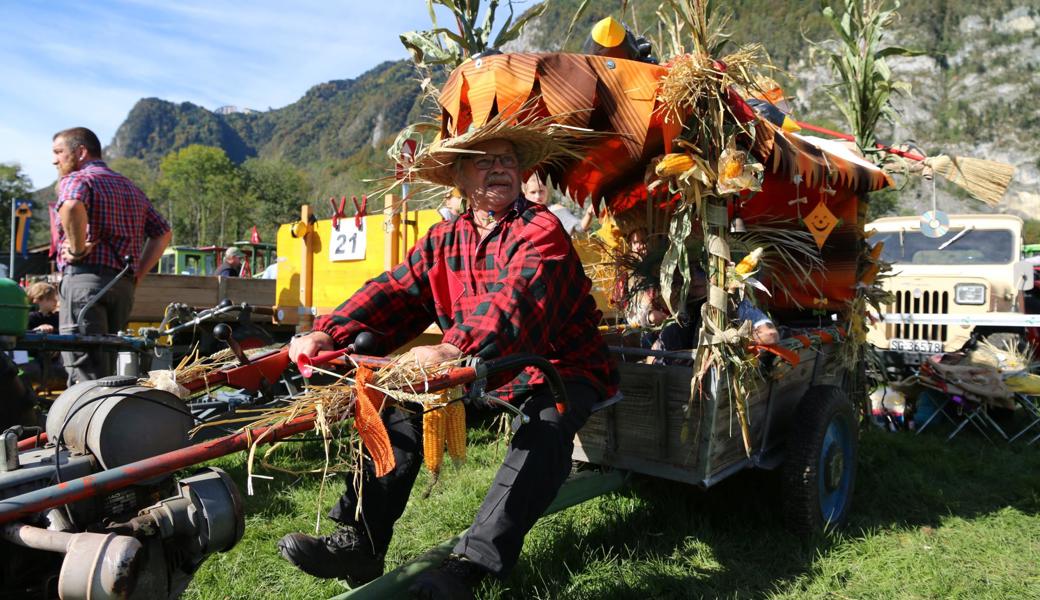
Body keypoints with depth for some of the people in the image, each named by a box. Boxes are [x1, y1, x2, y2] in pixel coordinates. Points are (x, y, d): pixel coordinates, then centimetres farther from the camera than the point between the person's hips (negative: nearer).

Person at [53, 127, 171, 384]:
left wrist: (76, 249, -14)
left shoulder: (76, 180, -1)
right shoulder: (130, 187, 24)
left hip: (84, 278, -8)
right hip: (124, 285, 8)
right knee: (106, 367, 14)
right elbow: (163, 232, 23)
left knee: (85, 375, -10)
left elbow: (72, 207, -26)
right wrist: (137, 274, 17)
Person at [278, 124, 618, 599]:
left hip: (556, 369, -5)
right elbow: (396, 292, -4)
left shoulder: (542, 230, -13)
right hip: (481, 372, 6)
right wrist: (330, 334, -21)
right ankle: (359, 542, -8)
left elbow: (517, 298, -32)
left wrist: (455, 350, -50)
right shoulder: (444, 239, 7)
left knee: (545, 423, -33)